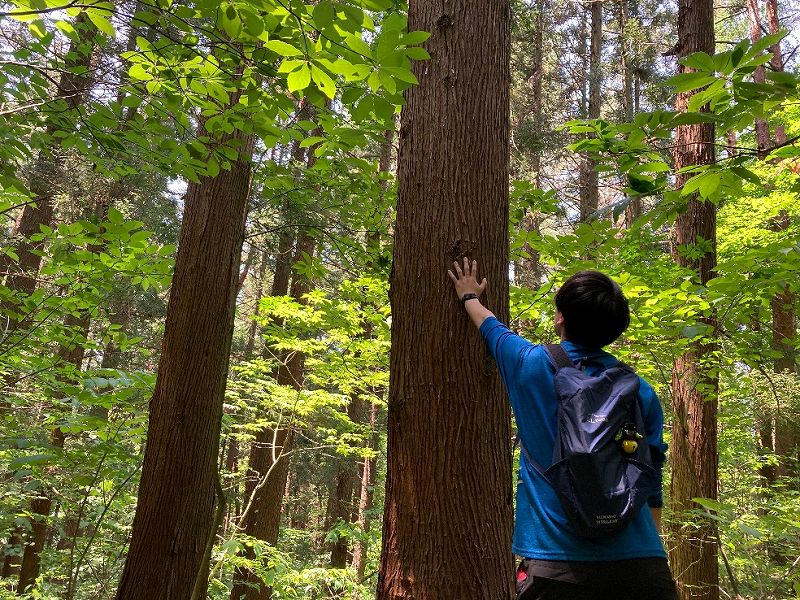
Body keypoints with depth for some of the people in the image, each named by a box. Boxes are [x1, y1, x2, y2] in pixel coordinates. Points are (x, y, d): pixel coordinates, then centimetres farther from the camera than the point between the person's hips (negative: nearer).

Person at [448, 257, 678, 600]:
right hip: (641, 566, 2)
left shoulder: (532, 366, -2)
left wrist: (469, 297, 40)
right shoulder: (642, 394, 2)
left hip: (558, 568, -2)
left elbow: (491, 328, 20)